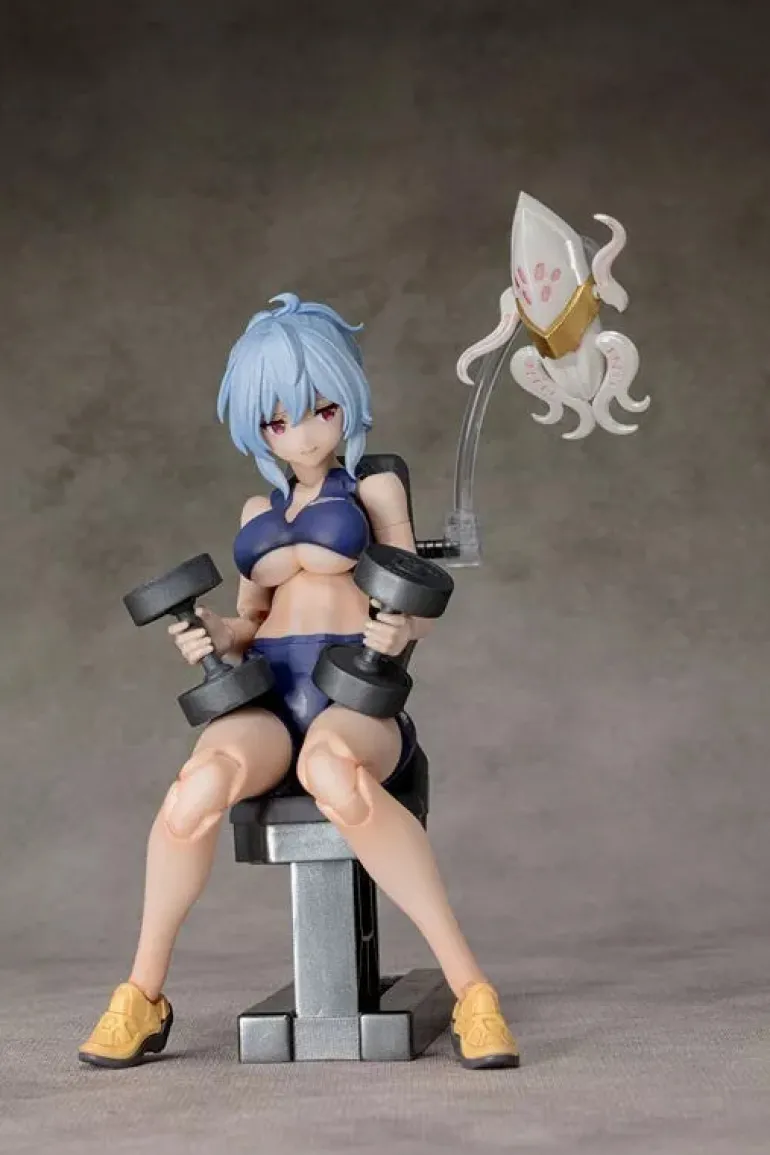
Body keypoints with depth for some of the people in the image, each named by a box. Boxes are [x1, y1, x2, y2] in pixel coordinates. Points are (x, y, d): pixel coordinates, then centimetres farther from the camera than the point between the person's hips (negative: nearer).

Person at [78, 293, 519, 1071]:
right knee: (203, 784, -35)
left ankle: (469, 987, -38)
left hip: (355, 696, -3)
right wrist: (214, 636, 1)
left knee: (332, 771, -43)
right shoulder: (258, 510, 25)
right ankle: (143, 996, -16)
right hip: (266, 697, 3)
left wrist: (398, 633, -16)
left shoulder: (374, 488, 13)